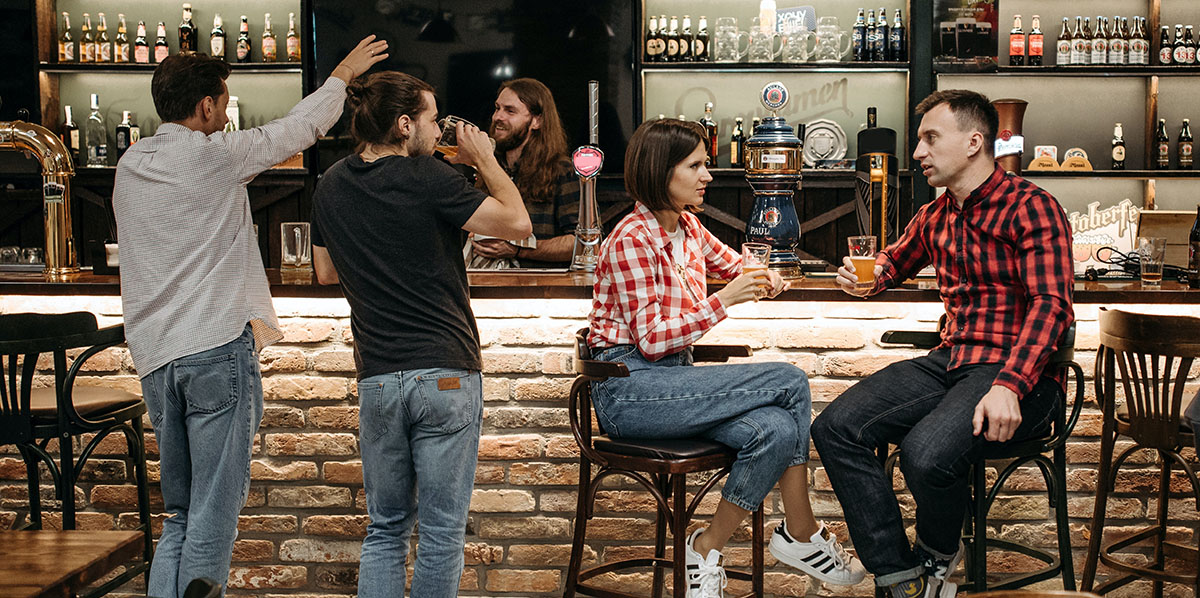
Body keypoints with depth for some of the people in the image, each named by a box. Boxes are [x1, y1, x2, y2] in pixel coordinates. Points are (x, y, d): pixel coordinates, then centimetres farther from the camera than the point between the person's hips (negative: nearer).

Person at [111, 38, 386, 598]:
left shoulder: (129, 167, 13)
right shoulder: (214, 154, -5)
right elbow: (300, 126, 7)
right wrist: (343, 73, 22)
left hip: (155, 358, 7)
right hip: (216, 349, -7)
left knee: (179, 515, 14)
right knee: (214, 515, -4)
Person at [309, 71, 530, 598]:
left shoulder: (331, 186, 8)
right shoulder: (427, 179, -11)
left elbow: (326, 272, 20)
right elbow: (517, 223, -10)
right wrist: (485, 160, 2)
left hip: (378, 377, 5)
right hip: (446, 375, -5)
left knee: (386, 528, 15)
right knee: (442, 530, 4)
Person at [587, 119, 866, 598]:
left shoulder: (688, 228, 13)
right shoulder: (633, 239, -11)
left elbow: (733, 265, 32)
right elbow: (652, 339, -16)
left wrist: (763, 279, 9)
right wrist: (724, 300, -18)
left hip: (671, 378, 8)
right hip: (628, 387, -7)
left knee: (776, 430, -23)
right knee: (789, 383, -19)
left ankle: (707, 550, -8)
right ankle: (802, 535, -6)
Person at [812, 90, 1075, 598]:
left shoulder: (1031, 207, -7)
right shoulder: (935, 217, 17)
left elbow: (1050, 304, -17)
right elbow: (895, 260, 38)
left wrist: (1009, 386, -30)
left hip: (1020, 371, -8)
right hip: (950, 361, 8)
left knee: (927, 453, -33)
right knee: (835, 429, -11)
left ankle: (938, 554, 2)